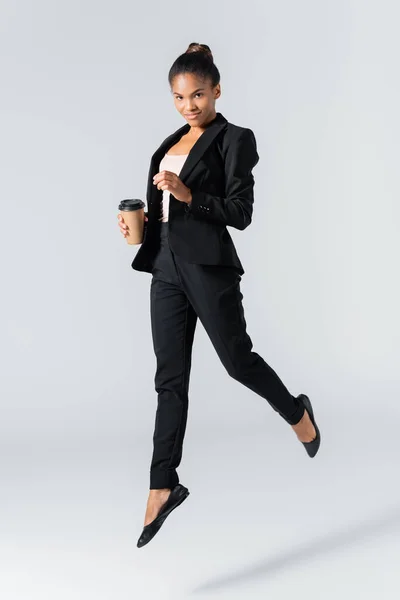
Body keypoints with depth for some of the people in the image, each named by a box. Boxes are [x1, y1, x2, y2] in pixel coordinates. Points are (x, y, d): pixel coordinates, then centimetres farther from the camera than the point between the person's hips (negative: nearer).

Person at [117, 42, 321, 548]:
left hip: (208, 268, -6)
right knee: (170, 379, 5)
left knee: (237, 360, 6)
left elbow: (240, 213, -12)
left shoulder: (234, 140, -5)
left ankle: (296, 412, 36)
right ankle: (163, 486, 9)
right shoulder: (171, 143, 16)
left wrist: (188, 194, -22)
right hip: (166, 267, 6)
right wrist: (142, 221, 4)